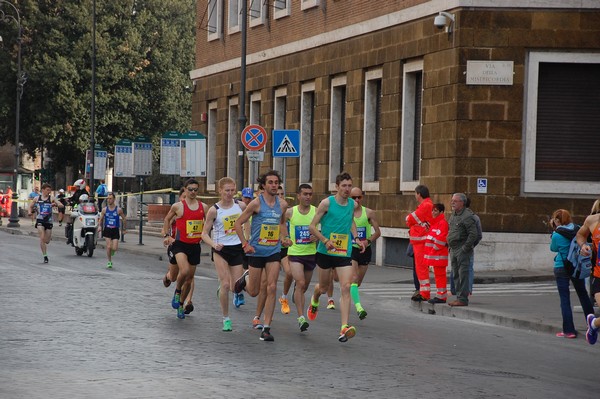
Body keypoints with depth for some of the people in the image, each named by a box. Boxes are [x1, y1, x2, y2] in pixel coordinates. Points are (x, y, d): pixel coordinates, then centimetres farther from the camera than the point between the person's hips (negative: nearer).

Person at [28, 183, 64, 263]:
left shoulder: (51, 199, 1)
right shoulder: (37, 198, 7)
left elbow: (62, 205, -7)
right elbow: (30, 206, 23)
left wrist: (56, 204, -28)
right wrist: (30, 212, 2)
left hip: (48, 220, 0)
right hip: (40, 220, 0)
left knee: (47, 241, 8)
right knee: (42, 238, -16)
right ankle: (45, 256, -11)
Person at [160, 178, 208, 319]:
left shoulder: (203, 207, 4)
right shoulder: (178, 206, -4)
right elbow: (167, 219, 12)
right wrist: (166, 235, 7)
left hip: (195, 245, 4)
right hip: (180, 244, -4)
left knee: (189, 279, 9)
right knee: (184, 271, -27)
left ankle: (181, 304, 28)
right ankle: (177, 292, 3)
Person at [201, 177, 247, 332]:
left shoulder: (241, 206, 0)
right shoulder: (214, 210, -9)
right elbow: (204, 233, -5)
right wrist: (214, 245, -22)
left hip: (238, 249, 3)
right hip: (221, 250, -3)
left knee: (236, 288, 2)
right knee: (225, 285, -13)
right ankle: (226, 319, 1)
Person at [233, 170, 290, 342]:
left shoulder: (282, 204, 4)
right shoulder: (256, 203, -10)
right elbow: (238, 223, -5)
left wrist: (283, 237, 8)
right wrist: (245, 244, -11)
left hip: (274, 251, 3)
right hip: (256, 251, -3)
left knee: (272, 288, -9)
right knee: (254, 292, 6)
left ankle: (266, 328, -3)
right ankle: (246, 278, 44)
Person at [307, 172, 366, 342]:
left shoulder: (353, 204, 5)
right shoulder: (327, 203, -9)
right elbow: (312, 226, -8)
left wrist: (356, 238, 12)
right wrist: (326, 241, -21)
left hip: (344, 253, 2)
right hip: (325, 252, -2)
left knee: (346, 287, -15)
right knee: (323, 287, 14)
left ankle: (344, 328, -20)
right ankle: (314, 302, 53)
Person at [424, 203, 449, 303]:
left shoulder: (443, 223, -13)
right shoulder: (434, 223, 19)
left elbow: (441, 239, -21)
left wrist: (434, 249, -14)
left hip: (439, 255, -10)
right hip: (434, 255, 10)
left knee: (439, 275, -7)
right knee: (438, 275, 13)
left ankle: (441, 296, -5)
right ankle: (440, 295, 17)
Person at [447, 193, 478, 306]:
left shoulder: (467, 216, -13)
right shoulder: (453, 215, 16)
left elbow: (473, 234, -18)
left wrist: (465, 248, -18)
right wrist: (450, 246, 17)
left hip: (462, 250, -10)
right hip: (453, 249, 10)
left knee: (463, 274, -10)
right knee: (456, 275, 12)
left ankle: (463, 299, -10)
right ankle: (459, 297, 18)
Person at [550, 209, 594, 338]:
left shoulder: (557, 235, -16)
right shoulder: (577, 230, -3)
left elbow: (553, 248, 1)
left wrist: (554, 230, 0)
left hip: (561, 268, -5)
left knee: (565, 299, 0)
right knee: (583, 294, 21)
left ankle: (569, 330, -3)